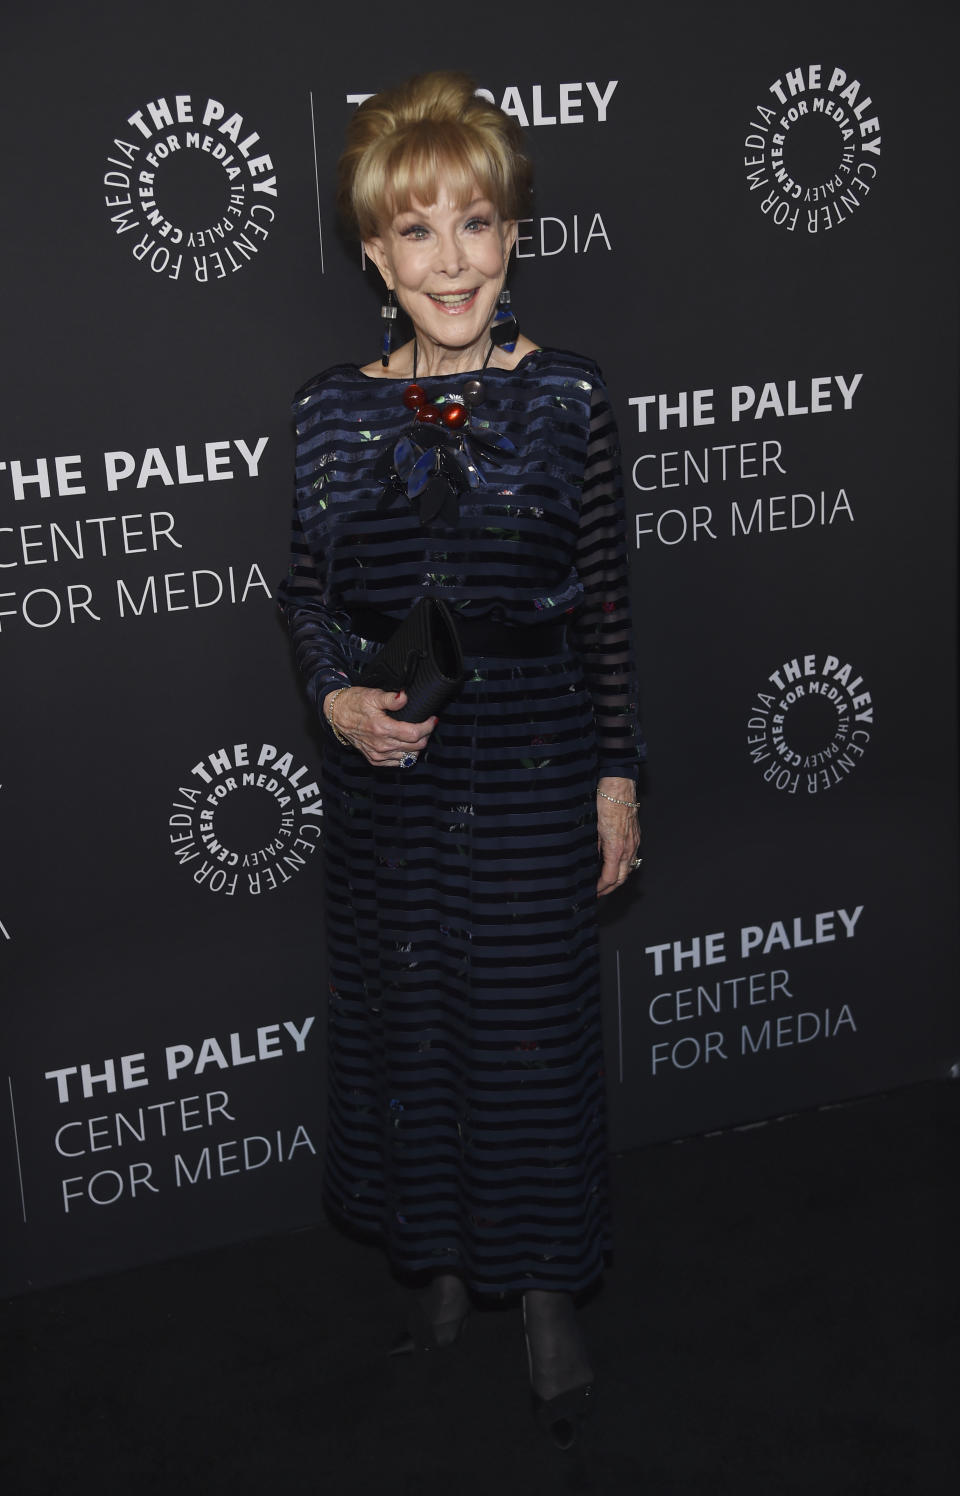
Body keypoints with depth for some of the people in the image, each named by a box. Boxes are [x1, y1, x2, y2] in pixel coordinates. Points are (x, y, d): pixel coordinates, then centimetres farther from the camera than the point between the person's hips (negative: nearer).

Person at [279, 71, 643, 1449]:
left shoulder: (567, 397, -6)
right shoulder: (335, 408, -1)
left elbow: (606, 605, -3)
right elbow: (309, 590, 7)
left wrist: (618, 776, -2)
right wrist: (338, 699, -11)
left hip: (533, 763, -2)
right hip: (388, 769, 2)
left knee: (534, 1017, 7)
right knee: (406, 1013, 14)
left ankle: (548, 1296, 28)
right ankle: (444, 1263, 38)